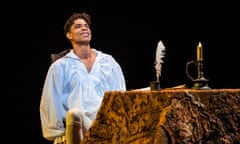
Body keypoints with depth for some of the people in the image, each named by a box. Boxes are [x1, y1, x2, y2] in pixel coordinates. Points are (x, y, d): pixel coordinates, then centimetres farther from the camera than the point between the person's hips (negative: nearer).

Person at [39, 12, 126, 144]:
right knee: (74, 114, -38)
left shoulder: (109, 62, 19)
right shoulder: (60, 66, 12)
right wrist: (60, 132, -4)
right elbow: (51, 103, 7)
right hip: (76, 128, -2)